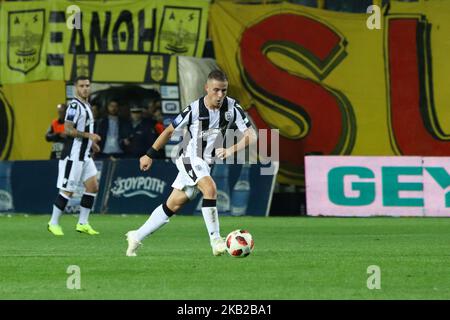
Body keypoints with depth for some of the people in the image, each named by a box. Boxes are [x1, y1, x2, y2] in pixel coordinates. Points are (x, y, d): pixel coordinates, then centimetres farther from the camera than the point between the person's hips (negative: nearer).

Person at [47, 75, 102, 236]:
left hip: (85, 155, 9)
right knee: (67, 191, -5)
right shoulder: (75, 106, -14)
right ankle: (54, 223, 7)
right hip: (73, 155, -9)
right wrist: (88, 135, -23)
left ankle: (83, 223, 8)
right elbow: (68, 130, -21)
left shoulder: (86, 106, 15)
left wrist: (91, 142, 18)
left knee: (93, 186, 3)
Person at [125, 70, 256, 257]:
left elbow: (251, 135, -15)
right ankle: (216, 241, -29)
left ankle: (136, 237, 21)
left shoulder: (232, 107, -12)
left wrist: (231, 150, -33)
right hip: (191, 158, -5)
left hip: (207, 164, 5)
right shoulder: (194, 109, -18)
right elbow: (170, 131, -4)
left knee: (173, 204, 9)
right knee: (210, 188, -31)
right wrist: (150, 155, 2)